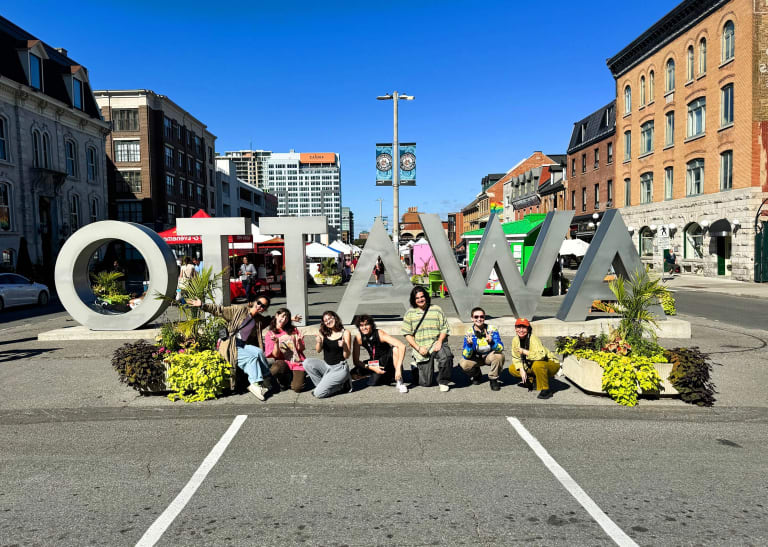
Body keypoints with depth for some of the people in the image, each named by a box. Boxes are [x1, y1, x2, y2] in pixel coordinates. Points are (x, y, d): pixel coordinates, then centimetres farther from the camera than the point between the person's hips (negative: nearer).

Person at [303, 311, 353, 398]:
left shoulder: (345, 333, -6)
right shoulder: (324, 333, 6)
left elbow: (346, 356, -8)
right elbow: (318, 351, -1)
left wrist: (344, 346, -29)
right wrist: (319, 342, -22)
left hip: (340, 368, -5)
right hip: (326, 366, 5)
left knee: (318, 393, -18)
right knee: (307, 363, -21)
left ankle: (341, 385, 6)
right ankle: (322, 385, -4)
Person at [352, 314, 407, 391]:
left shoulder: (380, 334, -25)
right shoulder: (358, 338, -16)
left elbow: (402, 346, -36)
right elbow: (356, 361, -11)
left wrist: (398, 368, -42)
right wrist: (371, 368, -25)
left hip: (388, 361, -4)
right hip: (375, 365, 4)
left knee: (395, 348, -32)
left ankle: (400, 382, -25)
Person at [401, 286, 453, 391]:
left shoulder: (436, 310, 7)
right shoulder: (410, 313, 6)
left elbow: (444, 329, 5)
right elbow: (407, 334, 3)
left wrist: (440, 341, -13)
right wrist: (418, 348, -9)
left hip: (436, 344, 0)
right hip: (421, 349, 0)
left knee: (446, 357, -36)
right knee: (426, 383, -2)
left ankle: (443, 382, -8)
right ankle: (416, 367, 33)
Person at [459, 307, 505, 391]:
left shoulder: (492, 329, -19)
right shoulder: (469, 332, -17)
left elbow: (501, 348, -29)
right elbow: (466, 356, -21)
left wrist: (491, 342, -49)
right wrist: (469, 345, -41)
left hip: (490, 356, -1)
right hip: (476, 358, 1)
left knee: (499, 355, -33)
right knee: (463, 364, -26)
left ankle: (493, 379, -6)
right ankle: (476, 375, 11)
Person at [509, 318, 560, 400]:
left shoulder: (533, 339, -27)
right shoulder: (515, 340, -8)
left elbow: (541, 355, -43)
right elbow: (515, 357, 1)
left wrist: (525, 352, -33)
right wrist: (522, 370, -14)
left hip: (551, 364, -7)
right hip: (531, 365, 7)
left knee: (537, 364, -40)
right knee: (512, 369, -4)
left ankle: (546, 390, -21)